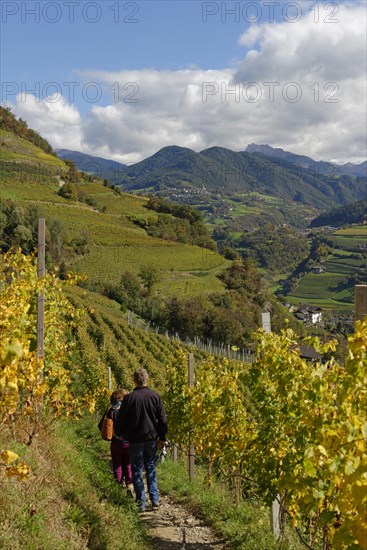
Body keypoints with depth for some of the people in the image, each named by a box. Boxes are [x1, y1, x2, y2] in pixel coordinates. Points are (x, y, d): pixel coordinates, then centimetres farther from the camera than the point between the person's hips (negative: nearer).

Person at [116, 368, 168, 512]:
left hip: (135, 439, -2)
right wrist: (162, 438, 10)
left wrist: (121, 433, 14)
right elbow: (162, 420, 1)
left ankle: (141, 503, 9)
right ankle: (155, 499, 12)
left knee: (137, 470, 8)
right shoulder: (155, 396, -4)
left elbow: (121, 420, -4)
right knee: (151, 467, 16)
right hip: (152, 438, 2)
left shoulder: (129, 398, -11)